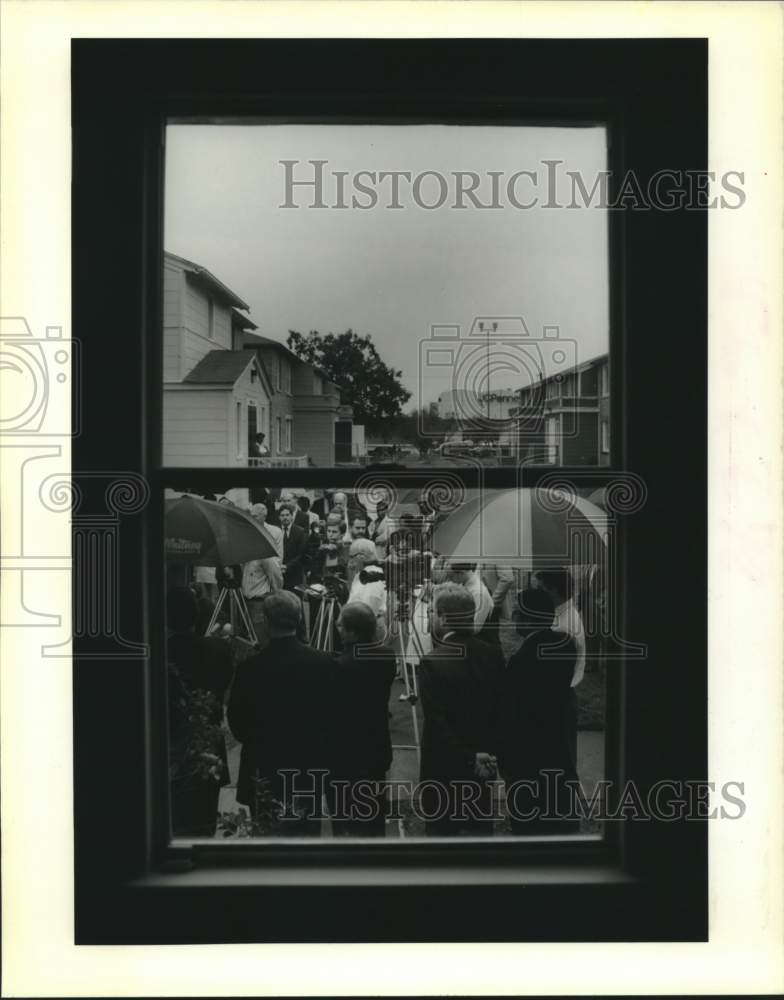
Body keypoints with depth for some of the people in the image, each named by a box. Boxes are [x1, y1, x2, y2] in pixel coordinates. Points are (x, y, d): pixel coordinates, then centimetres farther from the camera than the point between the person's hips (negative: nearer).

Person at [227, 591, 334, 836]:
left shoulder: (250, 667, -14)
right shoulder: (323, 662, -10)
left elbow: (236, 722, -4)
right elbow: (331, 714, -2)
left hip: (264, 770, -1)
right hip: (309, 768, 2)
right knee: (307, 833, 14)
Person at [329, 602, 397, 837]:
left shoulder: (340, 666, -23)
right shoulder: (386, 658, -4)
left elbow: (331, 712, -17)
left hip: (345, 757, -6)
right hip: (377, 751, 6)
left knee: (347, 826, 5)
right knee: (374, 819, 19)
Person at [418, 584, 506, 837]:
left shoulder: (432, 663, -19)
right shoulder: (493, 655, -3)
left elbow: (436, 721, -21)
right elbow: (502, 710, 0)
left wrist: (469, 758, -16)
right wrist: (490, 753, 1)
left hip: (443, 767, -5)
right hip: (485, 763, 5)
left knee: (440, 831, 9)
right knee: (481, 828, 19)